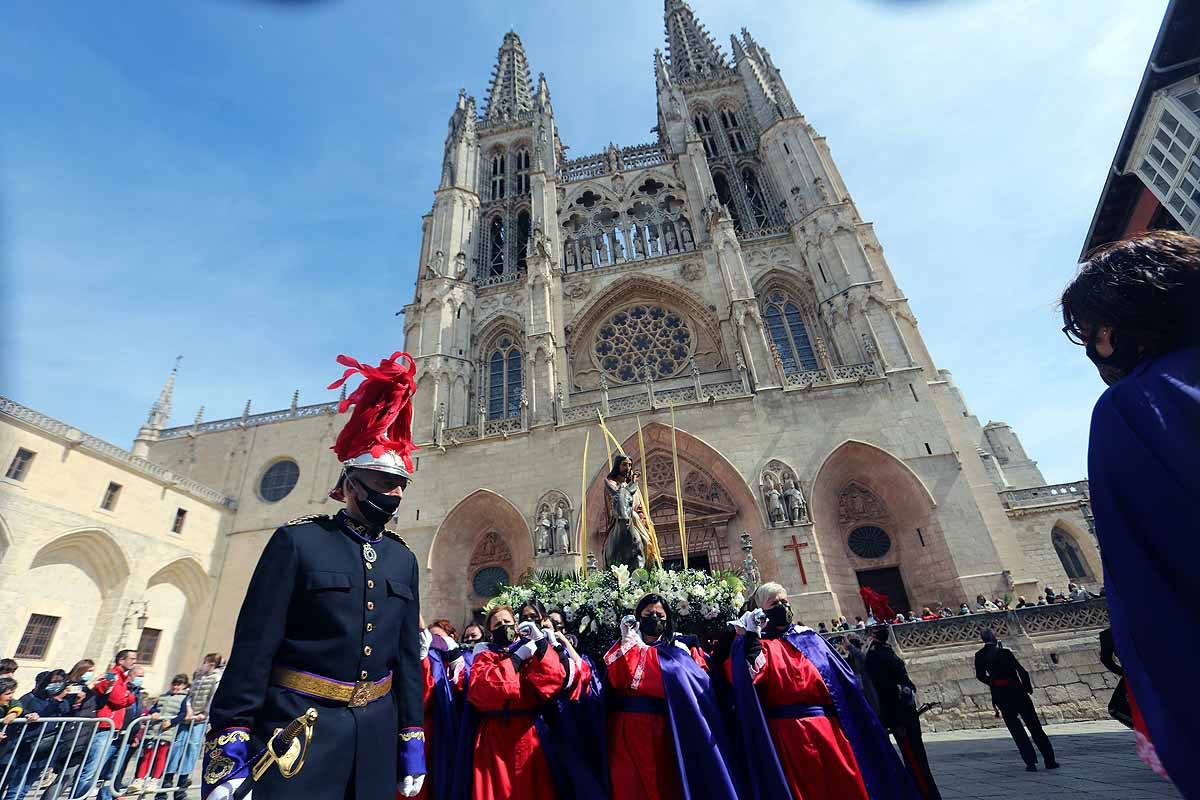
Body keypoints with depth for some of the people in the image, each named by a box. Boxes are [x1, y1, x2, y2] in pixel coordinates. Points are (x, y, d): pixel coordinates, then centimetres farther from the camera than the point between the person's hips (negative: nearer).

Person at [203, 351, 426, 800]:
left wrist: (412, 743, 7)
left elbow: (408, 655, 8)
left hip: (375, 733, 5)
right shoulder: (297, 541, -8)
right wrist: (228, 747, -12)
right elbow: (254, 645, -9)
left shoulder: (403, 559, 6)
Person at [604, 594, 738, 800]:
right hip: (631, 732, -2)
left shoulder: (678, 650, 12)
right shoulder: (623, 647, 6)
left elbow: (701, 684, 3)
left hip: (668, 732, 2)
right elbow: (619, 680, -13)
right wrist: (628, 639, -12)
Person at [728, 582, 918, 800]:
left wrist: (857, 722, 7)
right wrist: (750, 635, -23)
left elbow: (843, 681, 13)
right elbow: (755, 675, -22)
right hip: (788, 735, -4)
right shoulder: (757, 643, -1)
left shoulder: (809, 637, 13)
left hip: (829, 727, 4)